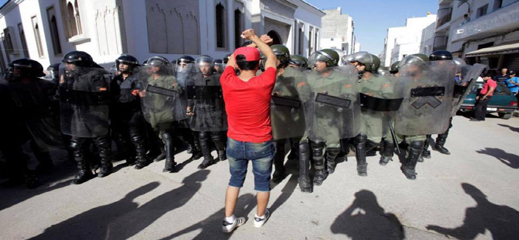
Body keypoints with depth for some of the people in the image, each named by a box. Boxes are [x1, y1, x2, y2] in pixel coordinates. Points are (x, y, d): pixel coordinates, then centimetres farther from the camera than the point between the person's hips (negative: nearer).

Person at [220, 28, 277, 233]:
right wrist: (255, 38, 6)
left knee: (236, 179, 22)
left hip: (234, 143, 2)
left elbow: (232, 59, 6)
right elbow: (272, 58, 1)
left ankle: (228, 220, 32)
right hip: (261, 144, -2)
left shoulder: (227, 82, -14)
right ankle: (260, 217, 40)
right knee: (262, 181, 19)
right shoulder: (264, 83, -19)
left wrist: (254, 43, 13)